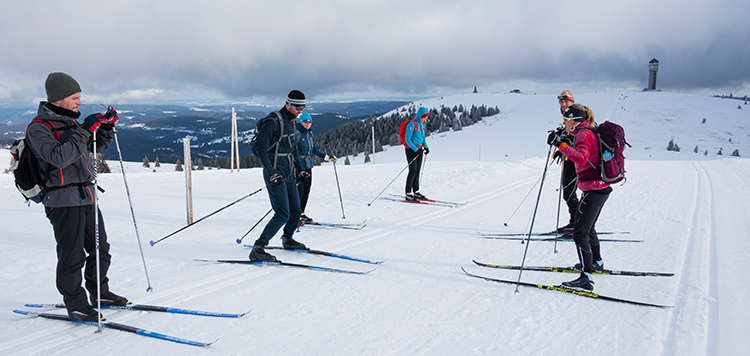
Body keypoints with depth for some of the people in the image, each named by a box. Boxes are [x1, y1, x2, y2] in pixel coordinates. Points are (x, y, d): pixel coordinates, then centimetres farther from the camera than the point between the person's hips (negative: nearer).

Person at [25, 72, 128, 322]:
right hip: (64, 200, -8)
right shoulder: (39, 128, -10)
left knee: (100, 249, 15)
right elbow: (59, 157, -26)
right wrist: (84, 131, -25)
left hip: (86, 197, 8)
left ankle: (99, 292, 30)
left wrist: (107, 128, 9)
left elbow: (94, 147, 26)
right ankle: (75, 305, 9)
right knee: (72, 255, -4)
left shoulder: (69, 122, 15)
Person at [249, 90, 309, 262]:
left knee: (296, 211, 12)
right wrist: (271, 173, -26)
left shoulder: (292, 121, 12)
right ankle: (257, 249, -12)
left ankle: (287, 239, 38)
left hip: (289, 173, 8)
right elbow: (261, 149, -19)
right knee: (283, 214, -16)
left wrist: (299, 168, 24)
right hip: (275, 173, -8)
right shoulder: (273, 121, -15)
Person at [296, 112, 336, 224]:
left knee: (307, 191, 9)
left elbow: (315, 150, 20)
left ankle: (301, 213, 19)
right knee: (299, 191, -9)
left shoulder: (310, 134, 12)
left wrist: (327, 157, 13)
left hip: (308, 165, 8)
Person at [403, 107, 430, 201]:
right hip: (411, 150, -8)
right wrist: (415, 149, -23)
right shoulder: (412, 124, -15)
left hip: (419, 149, 8)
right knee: (413, 171, -10)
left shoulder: (421, 124, 11)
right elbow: (407, 139, -18)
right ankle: (408, 194, -7)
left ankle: (416, 192, 18)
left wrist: (426, 147, 6)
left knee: (417, 171, 10)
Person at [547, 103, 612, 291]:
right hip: (602, 188, 10)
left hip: (592, 189, -10)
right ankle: (596, 262, 45)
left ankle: (586, 276, -17)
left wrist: (561, 145, -38)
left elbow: (581, 158, -33)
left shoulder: (584, 134, -14)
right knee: (588, 227, 27)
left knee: (580, 232, -13)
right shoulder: (591, 133, 15)